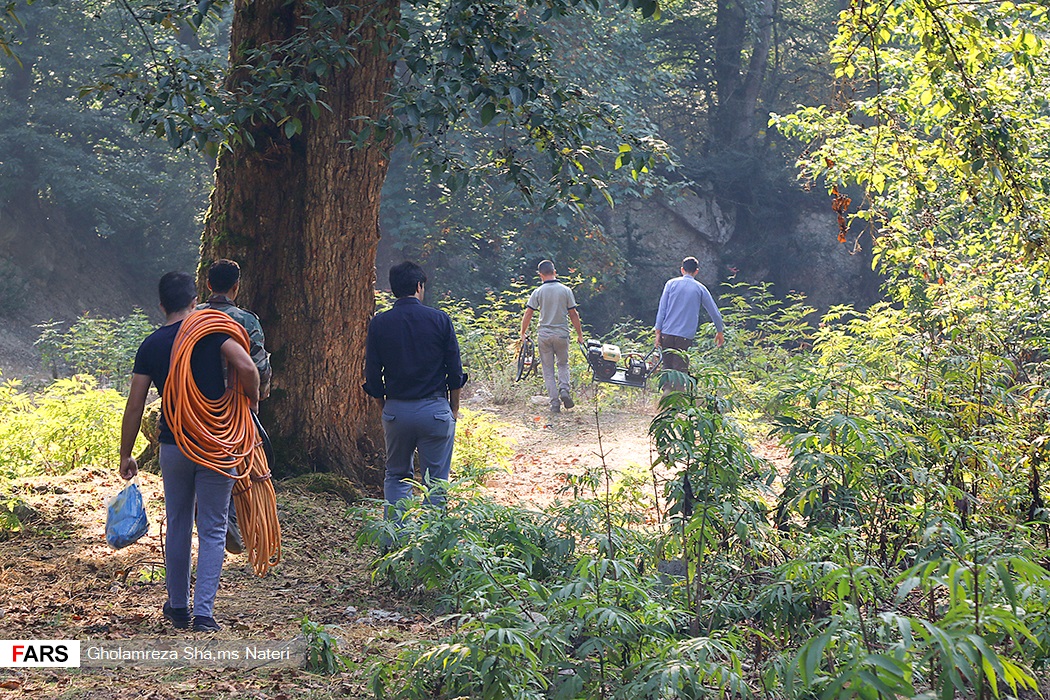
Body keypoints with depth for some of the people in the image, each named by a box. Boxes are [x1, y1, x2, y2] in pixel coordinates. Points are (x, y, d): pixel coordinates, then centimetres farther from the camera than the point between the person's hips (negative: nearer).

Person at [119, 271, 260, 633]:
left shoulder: (151, 345, 3)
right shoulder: (212, 330, -5)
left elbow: (135, 405, 2)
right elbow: (246, 367, -20)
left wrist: (125, 455, 9)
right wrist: (252, 401, -1)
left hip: (173, 444, 2)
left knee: (177, 526, 17)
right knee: (212, 529, 3)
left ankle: (178, 607, 26)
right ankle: (204, 613, -5)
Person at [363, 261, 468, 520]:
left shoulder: (379, 323, -1)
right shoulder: (439, 319, -5)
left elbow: (373, 377, 3)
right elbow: (455, 371, -1)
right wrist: (454, 409, 10)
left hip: (396, 410, 2)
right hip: (435, 409, -2)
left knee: (396, 476, 15)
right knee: (435, 481, 7)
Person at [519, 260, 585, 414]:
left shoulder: (538, 292, -4)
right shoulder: (566, 291, -2)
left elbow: (528, 315, -4)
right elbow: (573, 315, 0)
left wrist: (523, 335, 7)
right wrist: (580, 335, 10)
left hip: (544, 334, 0)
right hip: (562, 333, 1)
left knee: (548, 370, 7)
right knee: (563, 364, 19)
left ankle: (555, 402, 2)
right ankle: (564, 390, -5)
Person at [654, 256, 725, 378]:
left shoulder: (671, 283, 6)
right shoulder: (700, 288, 7)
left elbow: (662, 309, 2)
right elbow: (714, 311, 13)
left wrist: (658, 332, 4)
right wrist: (720, 332, 26)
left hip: (667, 333, 1)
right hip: (685, 336, -1)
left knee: (668, 368, 7)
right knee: (681, 370, -3)